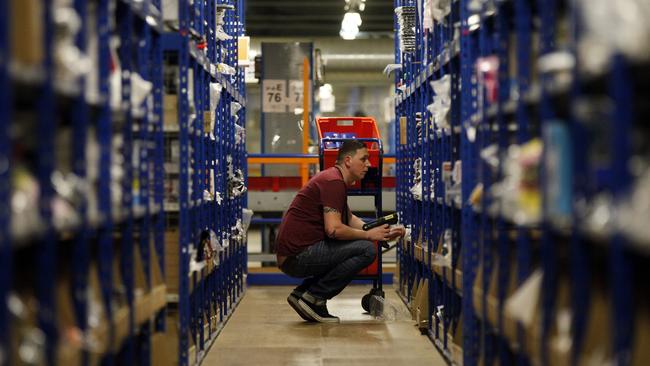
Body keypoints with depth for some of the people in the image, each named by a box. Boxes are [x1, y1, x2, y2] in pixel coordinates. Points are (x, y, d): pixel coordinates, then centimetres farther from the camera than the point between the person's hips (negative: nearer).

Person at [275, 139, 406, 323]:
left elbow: (349, 219, 24)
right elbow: (334, 229, -23)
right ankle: (313, 297, -9)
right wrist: (369, 235, -9)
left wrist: (383, 233, 12)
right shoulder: (333, 181, -14)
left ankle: (301, 293, 13)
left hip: (292, 256, 10)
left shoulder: (334, 179, 19)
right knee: (366, 249, -15)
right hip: (298, 256, -10)